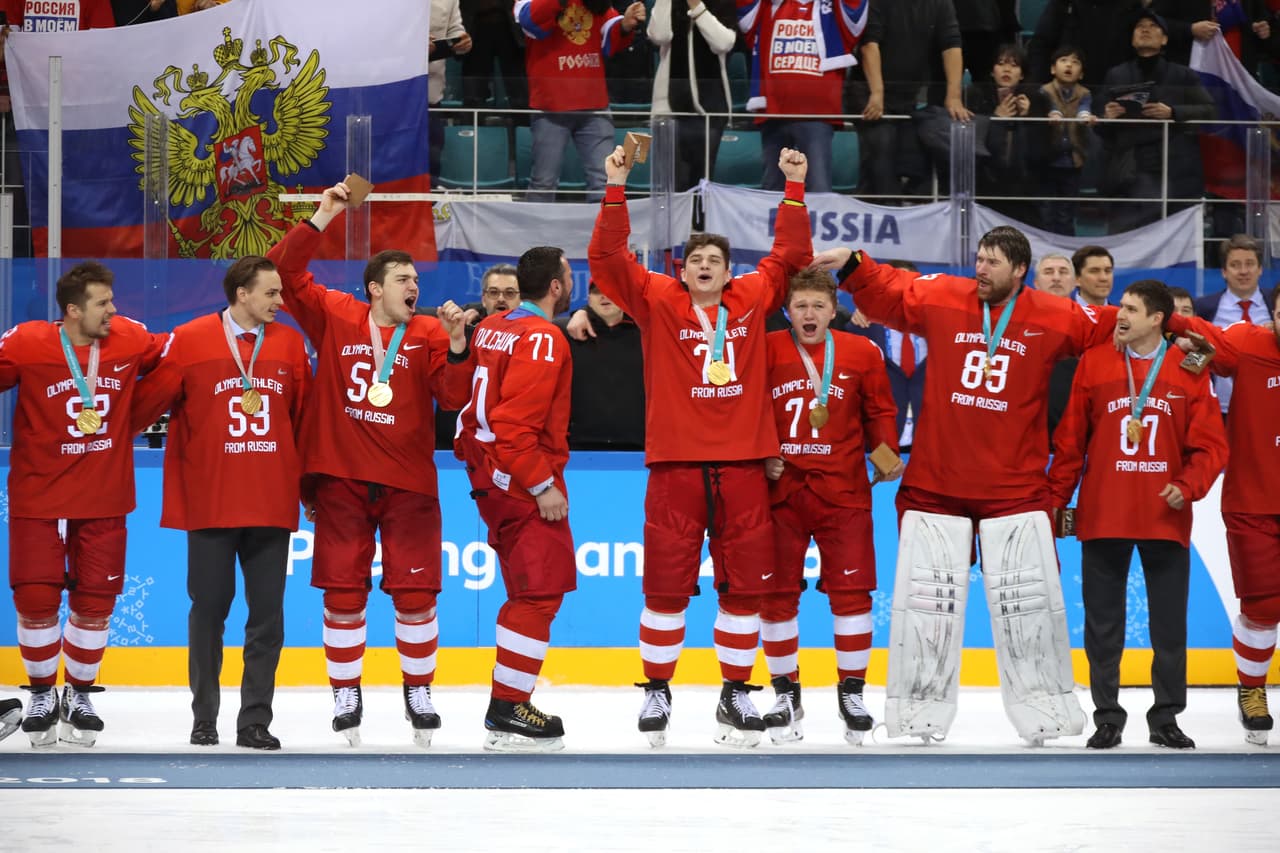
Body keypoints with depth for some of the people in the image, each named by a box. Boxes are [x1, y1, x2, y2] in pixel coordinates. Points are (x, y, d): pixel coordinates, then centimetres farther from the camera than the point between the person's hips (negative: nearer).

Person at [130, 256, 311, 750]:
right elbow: (145, 405, -2)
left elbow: (303, 418, 11)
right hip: (209, 502, -3)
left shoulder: (291, 345, 6)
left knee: (267, 612, 2)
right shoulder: (189, 342, -4)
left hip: (272, 504, 3)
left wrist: (306, 478, 13)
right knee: (209, 607, 5)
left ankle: (255, 720, 8)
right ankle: (204, 717, 16)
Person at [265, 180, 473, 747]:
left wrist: (456, 347, -22)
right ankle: (345, 694, 15)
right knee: (343, 592, 2)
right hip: (341, 477, 0)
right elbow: (283, 273, -4)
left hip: (408, 482, 0)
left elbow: (454, 397, -6)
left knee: (415, 592, 1)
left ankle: (419, 692, 16)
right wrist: (321, 220, -9)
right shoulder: (335, 317, 1)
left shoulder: (429, 334, 2)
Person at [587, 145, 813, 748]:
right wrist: (616, 190, -10)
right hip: (675, 464, -2)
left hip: (742, 464, 2)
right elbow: (607, 257, -3)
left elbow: (792, 255, 15)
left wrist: (795, 188, 9)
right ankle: (656, 691, 12)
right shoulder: (657, 301, 4)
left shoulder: (752, 300, 10)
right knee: (666, 583, -1)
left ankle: (735, 692, 15)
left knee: (745, 583, 4)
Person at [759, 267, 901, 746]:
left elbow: (880, 410, 10)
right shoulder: (765, 352, 2)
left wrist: (886, 450, -3)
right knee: (777, 592, 3)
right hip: (781, 489, 0)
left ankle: (852, 691, 11)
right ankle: (785, 693, 17)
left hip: (842, 490, 0)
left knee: (851, 590, -1)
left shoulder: (862, 354, 4)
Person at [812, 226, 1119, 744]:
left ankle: (1045, 707, 14)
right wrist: (851, 266, -5)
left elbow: (1109, 329, 4)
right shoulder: (942, 299, 0)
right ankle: (922, 710, 15)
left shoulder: (1055, 318, -3)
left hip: (1015, 485, -1)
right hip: (935, 483, 1)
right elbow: (889, 293, 9)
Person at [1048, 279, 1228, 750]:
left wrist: (1188, 485, -16)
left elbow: (1210, 445, -1)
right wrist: (1055, 500, 3)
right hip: (1103, 517, 1)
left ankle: (1166, 717, 16)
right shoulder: (1093, 364, 2)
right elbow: (1070, 441, 4)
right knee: (1103, 623, 5)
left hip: (1166, 518, 0)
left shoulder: (1191, 371, 0)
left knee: (1169, 623, 5)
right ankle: (1107, 715, 15)